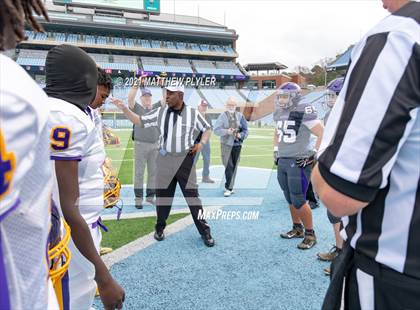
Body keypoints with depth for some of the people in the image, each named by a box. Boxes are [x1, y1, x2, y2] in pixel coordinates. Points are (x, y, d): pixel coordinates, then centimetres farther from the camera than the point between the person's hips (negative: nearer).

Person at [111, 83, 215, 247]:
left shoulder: (193, 113, -3)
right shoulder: (160, 112, 2)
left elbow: (207, 129, 9)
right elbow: (140, 121, 6)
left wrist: (201, 143, -6)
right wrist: (124, 109, -4)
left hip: (185, 159, -2)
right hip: (164, 159, 2)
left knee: (192, 195, 1)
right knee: (163, 193, 11)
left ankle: (204, 231, 11)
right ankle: (160, 227, 29)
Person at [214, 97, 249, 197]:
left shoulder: (240, 116, 7)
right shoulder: (222, 116, -1)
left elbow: (245, 129, 9)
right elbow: (216, 130, -7)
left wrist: (241, 135, -11)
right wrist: (227, 131, -21)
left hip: (237, 144, 3)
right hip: (226, 144, -3)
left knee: (234, 166, 8)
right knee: (229, 166, -9)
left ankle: (229, 187, 20)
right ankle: (229, 188, -1)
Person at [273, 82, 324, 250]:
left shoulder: (303, 112, -15)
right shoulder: (279, 113, 10)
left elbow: (323, 134, -14)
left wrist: (313, 154, -14)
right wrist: (276, 150, 19)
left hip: (298, 162, -8)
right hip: (282, 161, 8)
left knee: (299, 200, -3)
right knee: (290, 199, 15)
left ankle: (310, 234, 13)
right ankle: (297, 229, 32)